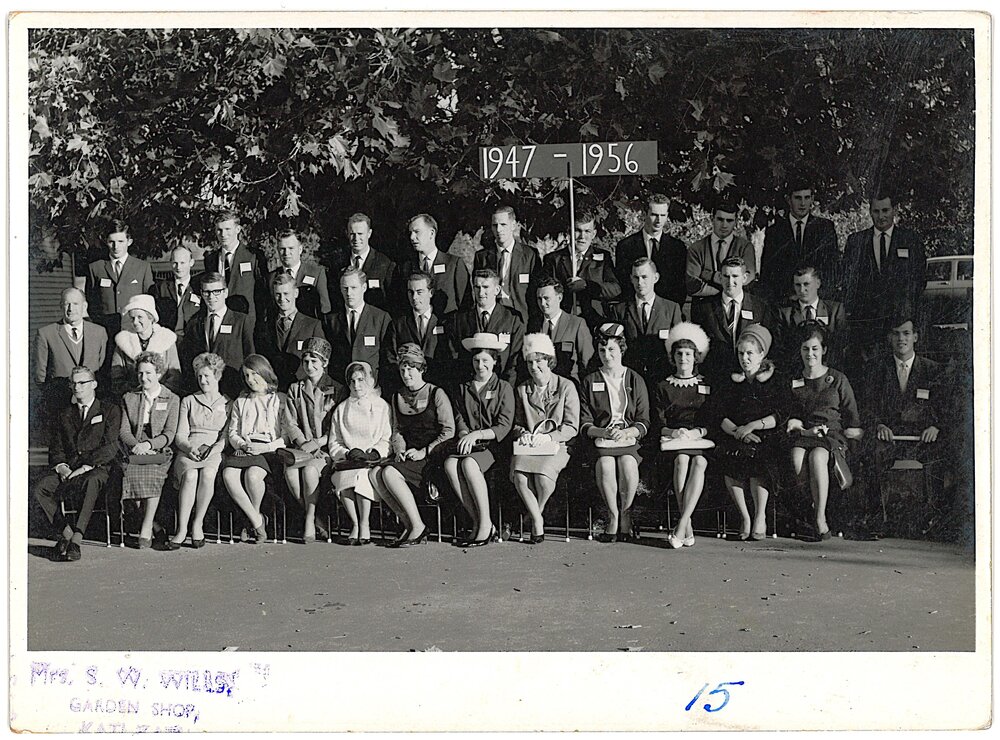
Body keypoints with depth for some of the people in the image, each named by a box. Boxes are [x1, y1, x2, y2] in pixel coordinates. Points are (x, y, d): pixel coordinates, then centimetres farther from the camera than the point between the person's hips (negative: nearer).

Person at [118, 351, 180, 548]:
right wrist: (135, 445, -13)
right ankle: (150, 523, -22)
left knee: (153, 474, -34)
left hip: (159, 451, -2)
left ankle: (146, 529, -30)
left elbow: (169, 434, 0)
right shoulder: (129, 398, 17)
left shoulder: (172, 400, 10)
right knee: (131, 471, -32)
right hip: (134, 451, 2)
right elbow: (123, 431, 8)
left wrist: (149, 444, -17)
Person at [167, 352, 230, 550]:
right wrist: (190, 448, -11)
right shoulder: (188, 401, 20)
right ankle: (181, 530, -33)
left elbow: (227, 437, 8)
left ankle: (198, 524, -23)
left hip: (214, 454, 0)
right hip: (188, 452, 1)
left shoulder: (227, 404, 18)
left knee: (207, 474, -35)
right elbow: (180, 435, 11)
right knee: (190, 475, -34)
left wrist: (211, 449, -12)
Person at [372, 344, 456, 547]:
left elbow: (449, 431, -5)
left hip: (432, 457, -6)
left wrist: (424, 452, -13)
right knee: (376, 475, -21)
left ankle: (418, 527, -18)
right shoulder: (397, 397, 17)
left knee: (390, 473, -28)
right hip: (407, 458, 6)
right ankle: (408, 524, -13)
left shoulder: (436, 394, -1)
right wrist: (399, 449, 1)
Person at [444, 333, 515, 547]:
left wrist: (476, 434, -17)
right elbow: (459, 420, 11)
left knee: (469, 464, -34)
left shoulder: (504, 388, 7)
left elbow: (504, 427, -4)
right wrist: (465, 435, -11)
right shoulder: (464, 389, 21)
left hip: (493, 445, -4)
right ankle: (477, 522, -24)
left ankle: (486, 524, -27)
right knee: (450, 463, -30)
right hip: (469, 445, 4)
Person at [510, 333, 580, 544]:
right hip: (528, 447, 3)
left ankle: (536, 514, -2)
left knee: (543, 477, -32)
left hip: (556, 446, -3)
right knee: (519, 476, -30)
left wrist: (548, 437, -16)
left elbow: (572, 427, -1)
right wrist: (522, 434, -6)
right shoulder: (522, 390, 14)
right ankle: (537, 522, -15)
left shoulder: (566, 386, 4)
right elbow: (516, 423, 18)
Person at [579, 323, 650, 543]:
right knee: (605, 466, -33)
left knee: (628, 465, -32)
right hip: (600, 442, 0)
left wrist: (626, 432, -14)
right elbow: (584, 424, 4)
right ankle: (613, 516, -15)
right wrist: (604, 432, -15)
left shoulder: (635, 380, 10)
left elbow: (644, 422, 6)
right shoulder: (589, 382, 10)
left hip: (630, 440, 0)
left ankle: (625, 515, -10)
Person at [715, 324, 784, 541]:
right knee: (730, 456, -32)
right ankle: (744, 515, -24)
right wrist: (737, 431, -12)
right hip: (735, 436, 2)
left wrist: (752, 426, -12)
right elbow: (721, 417, 7)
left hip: (767, 438, -2)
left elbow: (780, 417, -1)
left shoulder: (774, 382, 11)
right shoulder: (731, 383, 19)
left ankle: (760, 515, -28)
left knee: (757, 458, -35)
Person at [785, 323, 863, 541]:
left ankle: (821, 518, -38)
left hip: (832, 434, -2)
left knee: (817, 457, -38)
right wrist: (805, 429, -5)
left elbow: (853, 418, 14)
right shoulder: (793, 381, 18)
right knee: (797, 460, -36)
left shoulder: (838, 379, 13)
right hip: (802, 434, 2)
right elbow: (790, 418, 13)